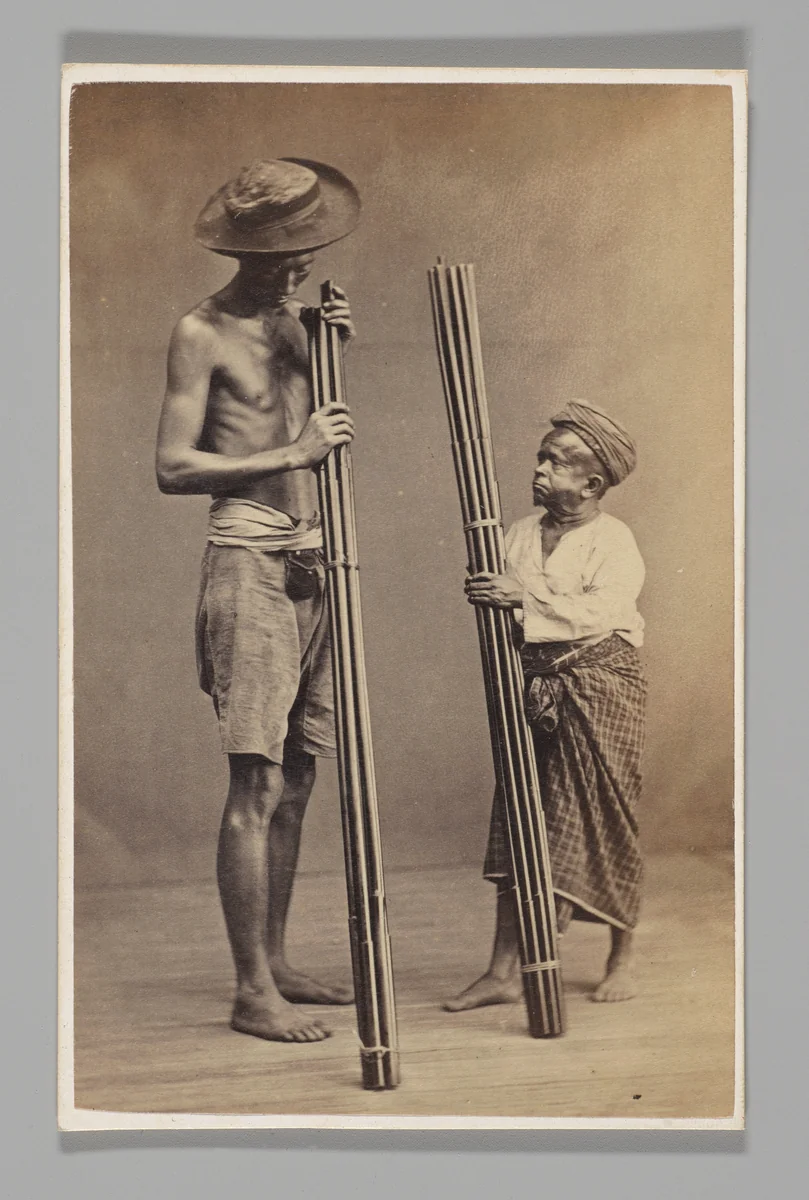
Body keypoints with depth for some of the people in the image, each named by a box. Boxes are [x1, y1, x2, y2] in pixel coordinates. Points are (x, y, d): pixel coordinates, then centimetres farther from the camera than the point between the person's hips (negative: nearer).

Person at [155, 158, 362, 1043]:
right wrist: (291, 456, -15)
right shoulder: (202, 332, -4)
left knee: (295, 780, 9)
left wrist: (337, 350, 4)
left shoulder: (295, 318, 17)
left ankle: (274, 965, 19)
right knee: (256, 782, -9)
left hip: (311, 563, 7)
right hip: (247, 561, -7)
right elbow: (173, 469, -10)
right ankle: (253, 992, -3)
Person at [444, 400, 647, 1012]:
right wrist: (486, 596, -13)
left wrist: (525, 597, -25)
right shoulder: (521, 534, 12)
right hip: (533, 686, 5)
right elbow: (504, 607, 9)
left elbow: (598, 612, -20)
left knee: (604, 822, 3)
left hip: (600, 683, -5)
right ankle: (505, 970, 5)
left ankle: (622, 960, 21)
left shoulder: (613, 541, -6)